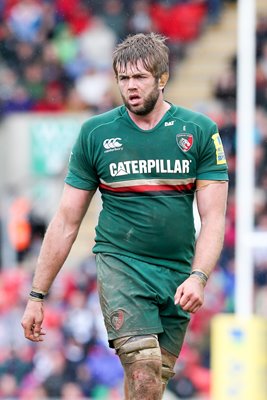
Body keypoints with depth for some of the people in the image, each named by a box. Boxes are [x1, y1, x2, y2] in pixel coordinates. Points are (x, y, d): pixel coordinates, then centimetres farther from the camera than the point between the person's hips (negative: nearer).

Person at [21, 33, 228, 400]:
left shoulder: (200, 132, 2)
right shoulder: (95, 133, 2)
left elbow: (213, 216, -1)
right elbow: (67, 221, 6)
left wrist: (198, 277, -18)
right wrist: (37, 296, 5)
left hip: (178, 274, 2)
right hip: (119, 263, -2)